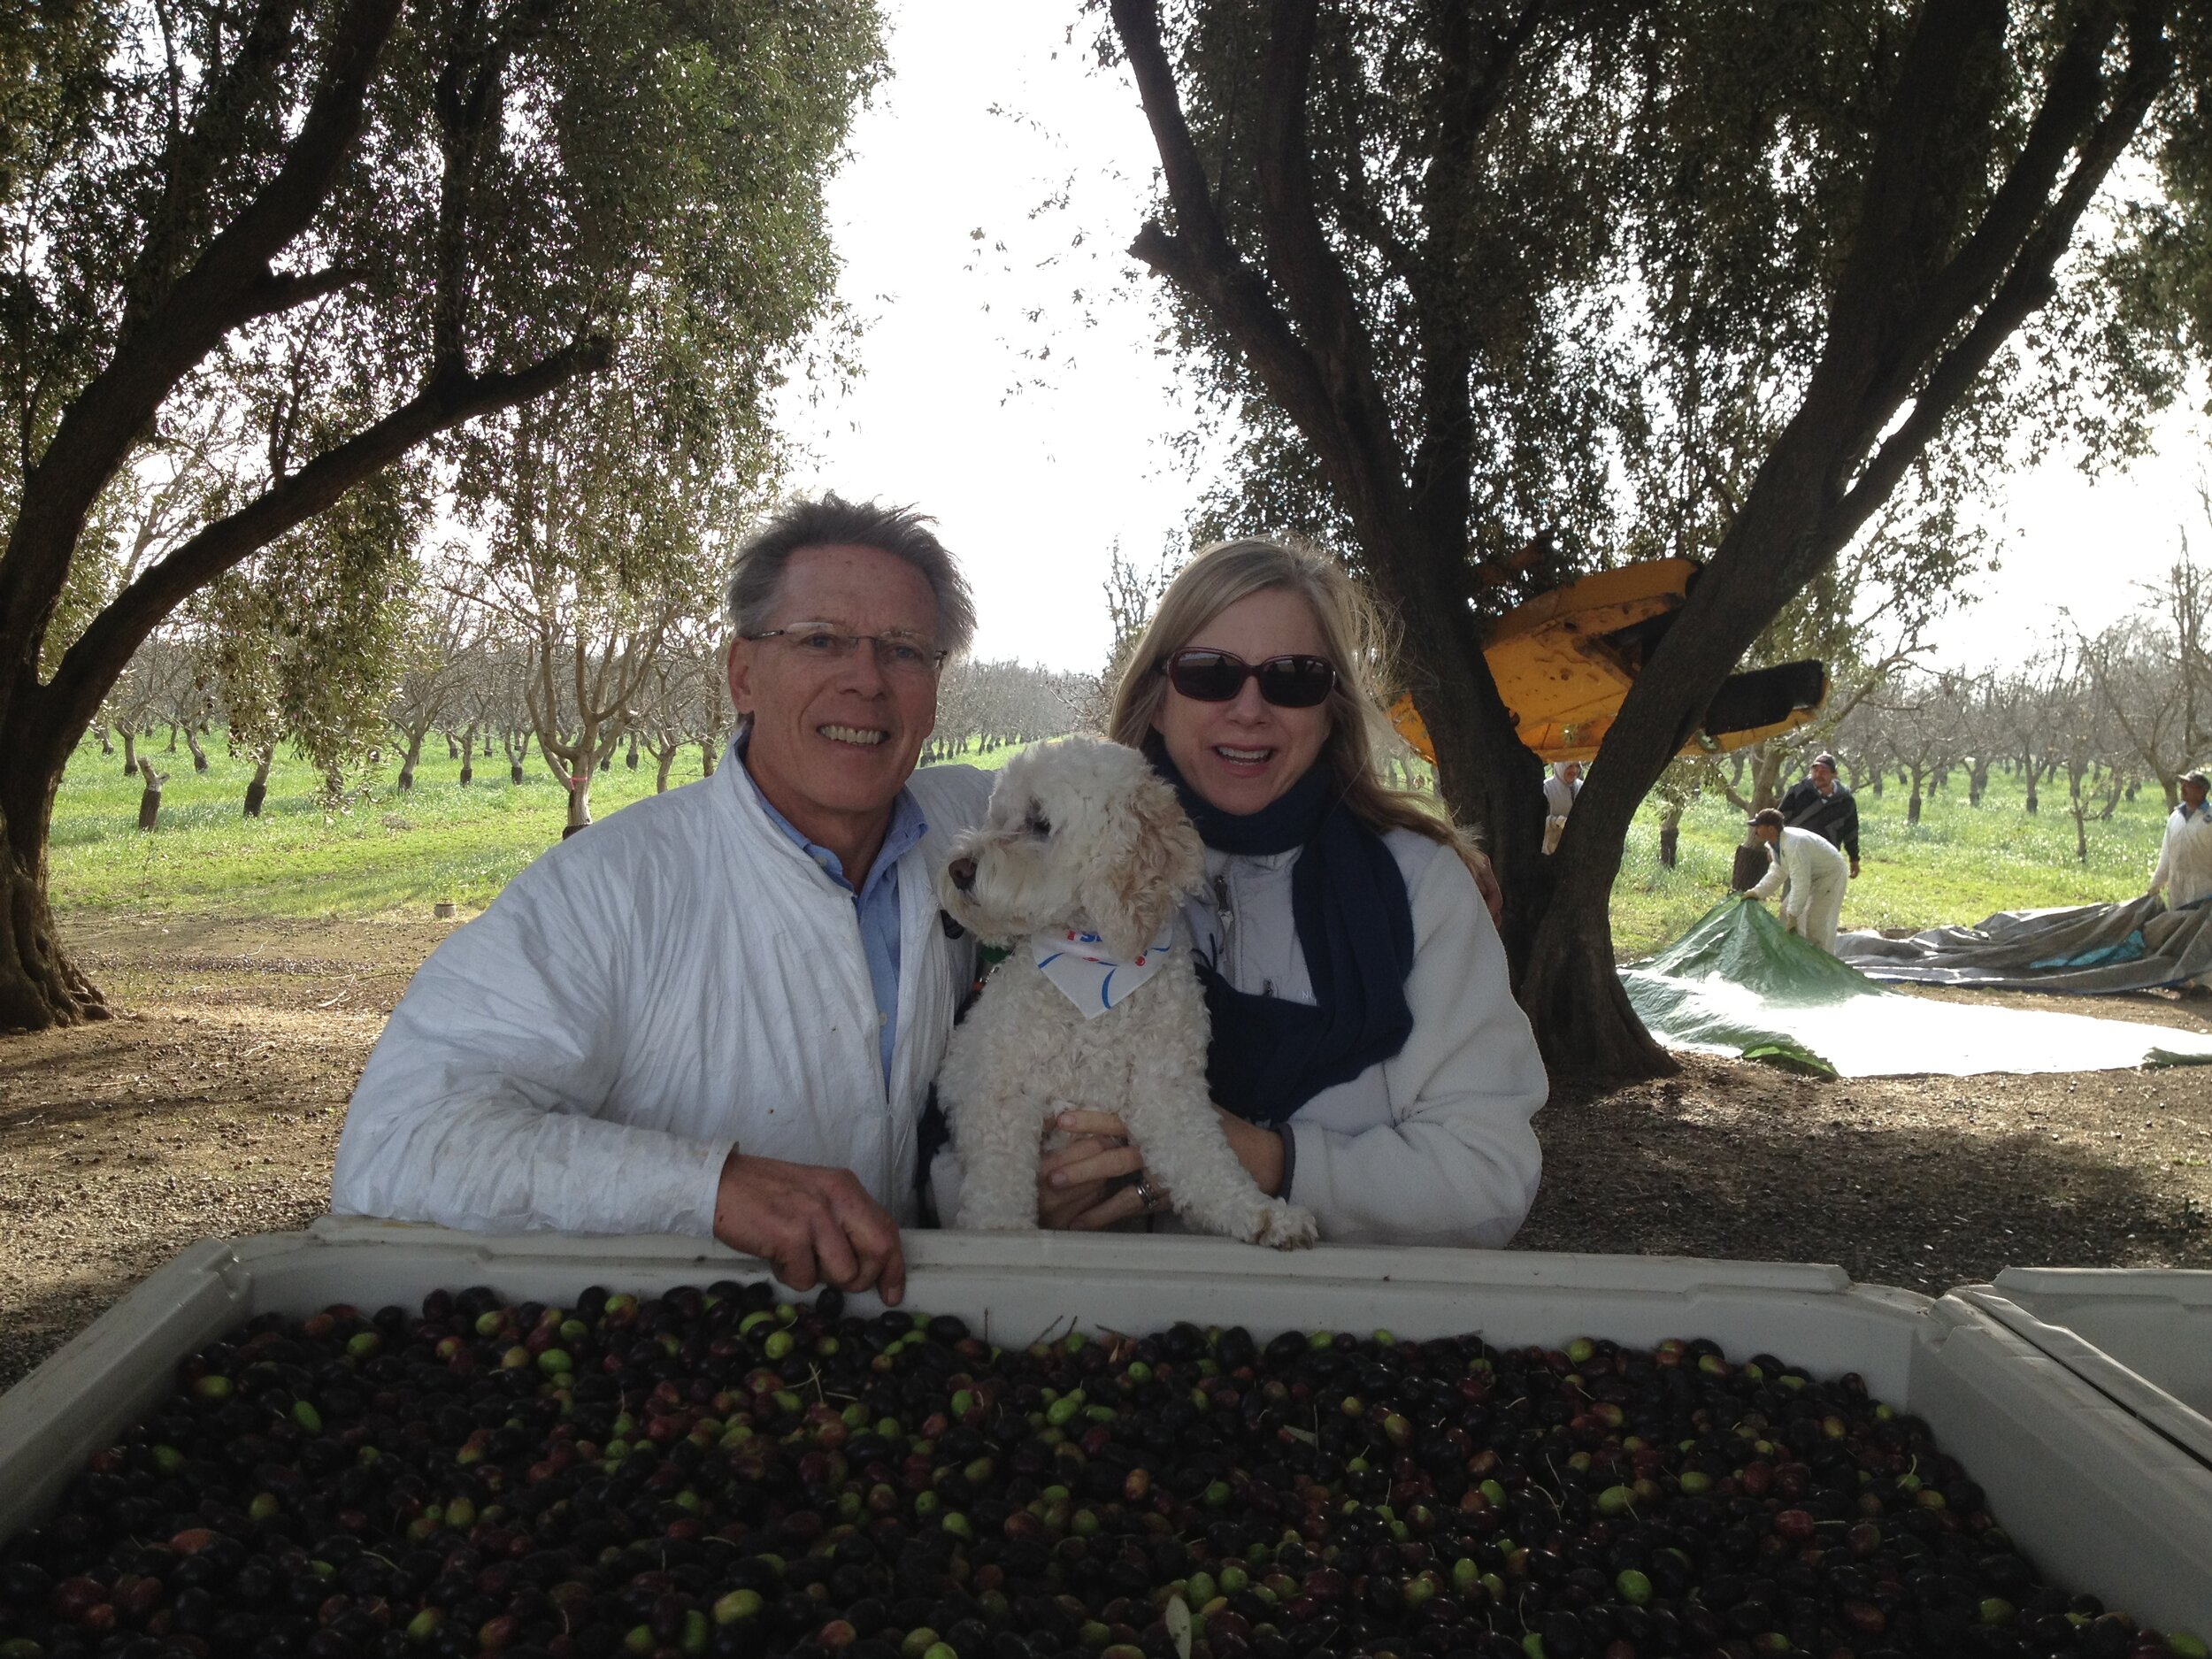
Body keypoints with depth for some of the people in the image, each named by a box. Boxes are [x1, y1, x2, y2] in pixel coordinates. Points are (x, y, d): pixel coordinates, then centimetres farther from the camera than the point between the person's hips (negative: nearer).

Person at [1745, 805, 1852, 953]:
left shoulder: (1794, 843, -36)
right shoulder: (1775, 842, -5)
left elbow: (1800, 882, -35)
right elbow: (1777, 874, 10)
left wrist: (1793, 914, -30)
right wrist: (1757, 892, 4)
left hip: (1830, 875, -10)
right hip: (1813, 876, 10)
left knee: (1815, 922, -14)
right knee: (1787, 910, 10)